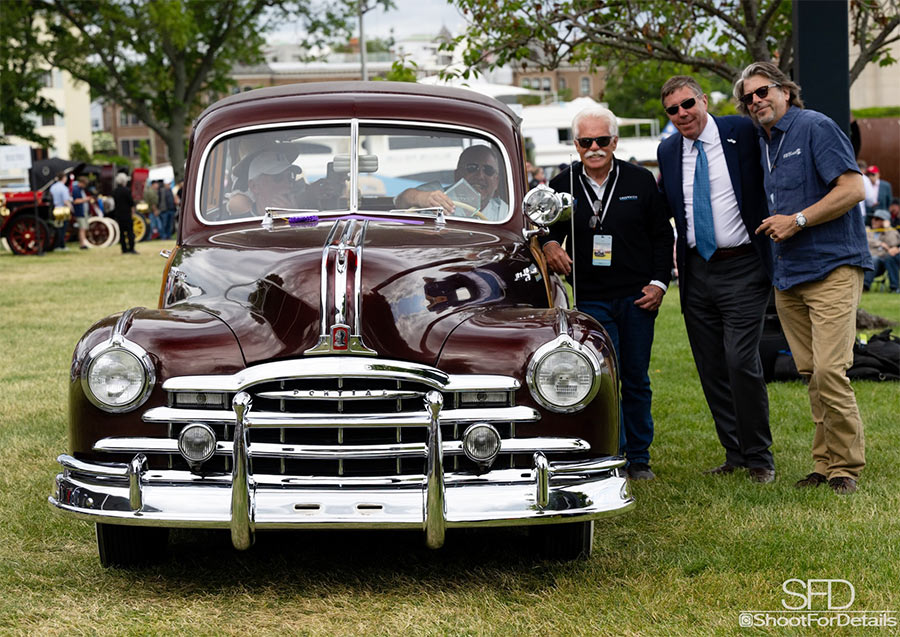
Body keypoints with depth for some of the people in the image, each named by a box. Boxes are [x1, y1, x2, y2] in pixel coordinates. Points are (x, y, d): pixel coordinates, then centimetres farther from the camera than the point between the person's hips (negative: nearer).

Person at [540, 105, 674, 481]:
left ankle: (639, 459, 16)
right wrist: (549, 245, -12)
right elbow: (549, 229, 11)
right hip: (591, 299, 0)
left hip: (637, 296, 1)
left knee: (636, 379, 7)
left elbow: (662, 236, 7)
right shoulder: (563, 185, 2)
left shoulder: (641, 181, 3)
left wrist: (659, 282, -1)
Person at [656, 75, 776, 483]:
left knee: (741, 361, -12)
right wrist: (658, 189, 3)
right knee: (711, 369, 8)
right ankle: (735, 454, 20)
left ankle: (759, 458, 2)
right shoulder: (668, 151, 9)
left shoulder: (741, 132, -4)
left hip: (742, 269, -5)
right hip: (696, 272, 5)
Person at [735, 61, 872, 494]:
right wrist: (773, 226, 13)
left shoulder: (816, 128, -6)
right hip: (788, 275, 8)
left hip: (833, 268, -8)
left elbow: (853, 190, -15)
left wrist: (797, 221, -15)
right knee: (810, 373, 7)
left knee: (829, 370, -15)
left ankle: (846, 465, -4)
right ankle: (825, 463, 13)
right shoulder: (762, 143, 18)